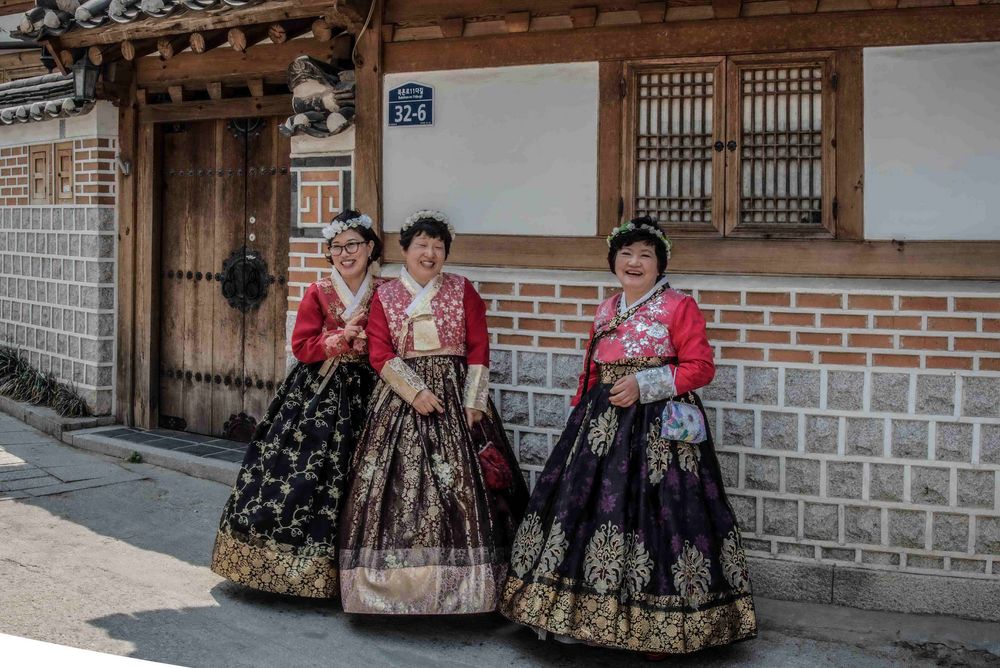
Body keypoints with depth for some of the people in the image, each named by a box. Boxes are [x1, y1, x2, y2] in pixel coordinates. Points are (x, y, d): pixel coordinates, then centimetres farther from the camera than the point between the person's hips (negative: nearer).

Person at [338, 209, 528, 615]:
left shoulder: (462, 291, 7)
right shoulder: (384, 297, 8)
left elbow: (478, 349, 1)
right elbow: (380, 355, -1)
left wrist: (472, 404, -8)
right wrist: (414, 391, -14)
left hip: (457, 395, 0)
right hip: (401, 397, 1)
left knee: (460, 485, -5)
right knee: (400, 483, -4)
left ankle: (456, 587, 2)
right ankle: (401, 582, 4)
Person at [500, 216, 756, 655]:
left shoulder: (679, 307, -2)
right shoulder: (605, 311, 16)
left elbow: (700, 368, -8)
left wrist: (644, 383, -16)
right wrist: (579, 415, 13)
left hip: (658, 428, -6)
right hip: (601, 422, 6)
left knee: (651, 514, -9)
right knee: (585, 504, 5)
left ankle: (661, 625, 3)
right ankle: (583, 611, 19)